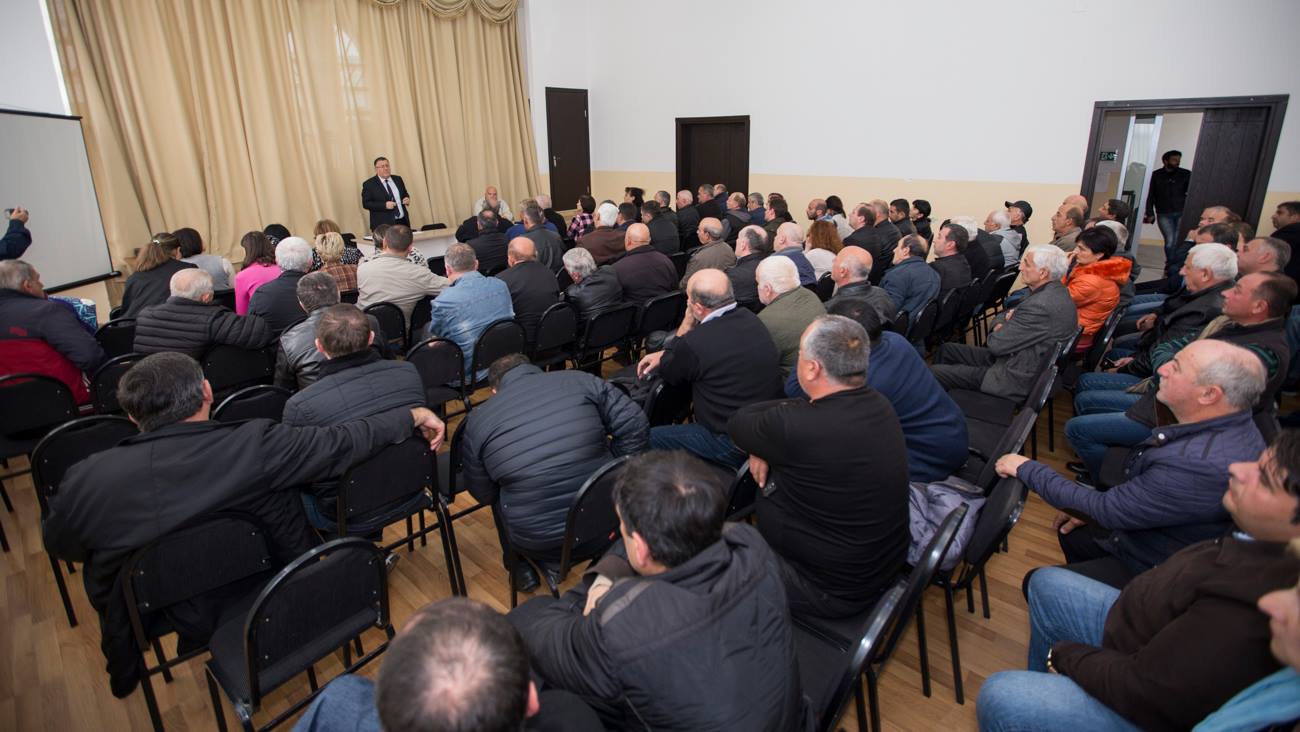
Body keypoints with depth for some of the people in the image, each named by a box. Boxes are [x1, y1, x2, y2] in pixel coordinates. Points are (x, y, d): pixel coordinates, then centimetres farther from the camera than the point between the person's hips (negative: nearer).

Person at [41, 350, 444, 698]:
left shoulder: (86, 481, -24)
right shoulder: (256, 445, -30)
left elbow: (59, 548, -3)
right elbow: (343, 442, -19)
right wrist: (412, 415, -4)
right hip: (272, 605, -1)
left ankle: (124, 673, 50)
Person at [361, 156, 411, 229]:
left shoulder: (398, 179, 13)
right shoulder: (369, 184, -2)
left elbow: (405, 194, 23)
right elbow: (366, 204, -7)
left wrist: (407, 199, -2)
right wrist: (385, 205, -19)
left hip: (403, 221, 5)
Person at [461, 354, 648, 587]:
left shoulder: (479, 420, 0)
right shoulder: (580, 380, -1)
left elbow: (484, 495, 9)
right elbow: (636, 427, -5)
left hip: (540, 544, 0)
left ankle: (520, 566, 35)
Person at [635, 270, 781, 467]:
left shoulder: (695, 343, -25)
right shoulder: (751, 319, 0)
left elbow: (668, 374, -2)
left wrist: (687, 321, -2)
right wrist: (663, 354, 14)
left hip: (734, 447, -8)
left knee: (647, 437, 4)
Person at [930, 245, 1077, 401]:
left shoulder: (1042, 305, -29)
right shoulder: (1051, 291, 5)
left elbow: (996, 344, -22)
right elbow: (1001, 316, 15)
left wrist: (999, 330, 1)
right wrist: (1001, 325, -8)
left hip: (1016, 378, -11)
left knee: (933, 373, -11)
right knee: (945, 350, 16)